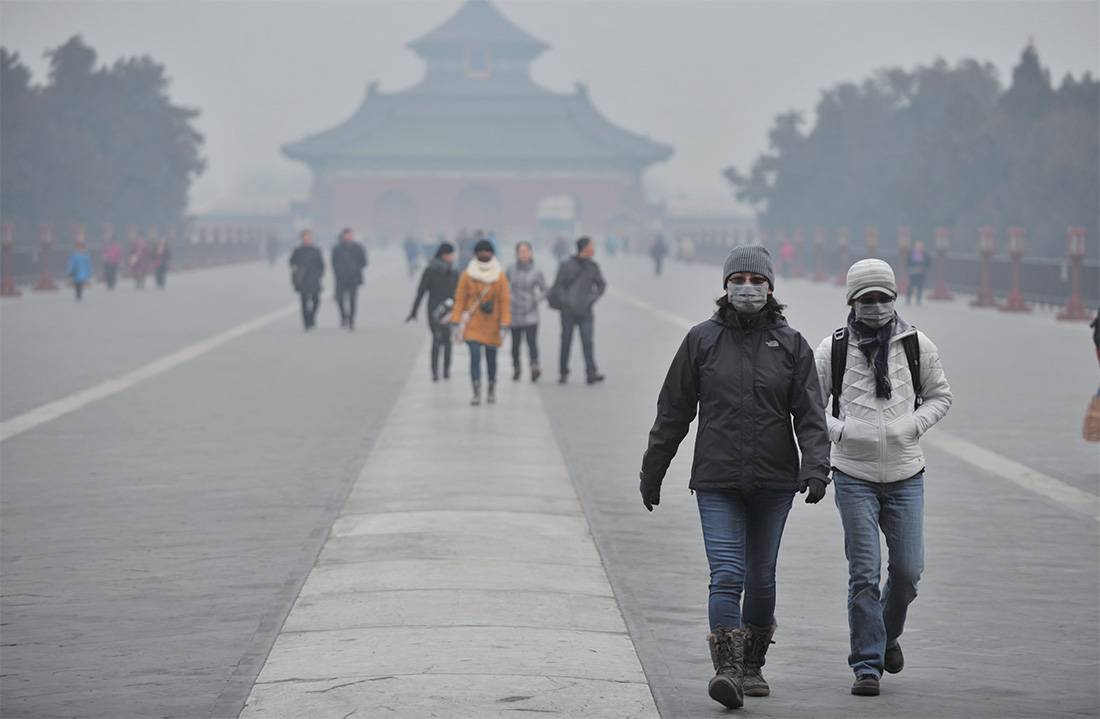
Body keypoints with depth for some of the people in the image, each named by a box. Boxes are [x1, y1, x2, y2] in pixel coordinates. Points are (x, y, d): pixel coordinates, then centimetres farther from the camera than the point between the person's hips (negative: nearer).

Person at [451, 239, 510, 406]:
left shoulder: (500, 276, 0)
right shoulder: (467, 275, -1)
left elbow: (505, 300, -1)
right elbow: (460, 299, 1)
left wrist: (504, 323, -8)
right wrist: (457, 321, -5)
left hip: (492, 325, 1)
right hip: (472, 323, -1)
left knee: (491, 357, 10)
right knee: (475, 356, -12)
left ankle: (492, 388, 32)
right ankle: (476, 393, -12)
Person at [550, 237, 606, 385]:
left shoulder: (593, 266, 9)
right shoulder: (566, 266, -3)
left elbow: (602, 285, 16)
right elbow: (558, 287, -3)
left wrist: (591, 299, 1)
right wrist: (567, 301, -13)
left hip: (585, 311, 2)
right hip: (568, 311, -2)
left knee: (587, 342, -9)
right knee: (566, 342, 4)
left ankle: (591, 371, -15)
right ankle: (563, 372, 14)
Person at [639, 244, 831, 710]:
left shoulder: (790, 344, 3)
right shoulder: (702, 340, 1)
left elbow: (810, 414, 0)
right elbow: (673, 412, 6)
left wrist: (816, 468, -15)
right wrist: (651, 473, 8)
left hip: (774, 482, 2)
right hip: (717, 483, -2)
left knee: (761, 578, 12)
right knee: (727, 574, -14)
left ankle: (752, 666, 28)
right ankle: (727, 671, -20)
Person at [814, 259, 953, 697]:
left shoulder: (916, 345, 1)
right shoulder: (833, 349, -3)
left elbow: (940, 396, 12)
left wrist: (913, 425, -6)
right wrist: (841, 430, -13)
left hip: (905, 476, 2)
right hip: (854, 476, -2)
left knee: (908, 570, 2)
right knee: (864, 573, -6)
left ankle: (888, 633, 33)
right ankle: (866, 665, 2)